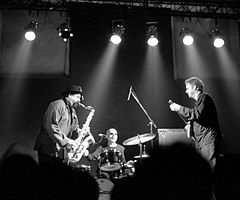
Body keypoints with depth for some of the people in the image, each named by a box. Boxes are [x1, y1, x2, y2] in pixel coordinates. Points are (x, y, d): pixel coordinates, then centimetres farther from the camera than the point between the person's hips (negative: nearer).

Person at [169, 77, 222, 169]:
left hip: (208, 140, -10)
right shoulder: (199, 100, 23)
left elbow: (197, 114, -23)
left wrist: (179, 108, -18)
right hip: (200, 141, 10)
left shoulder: (204, 97, -8)